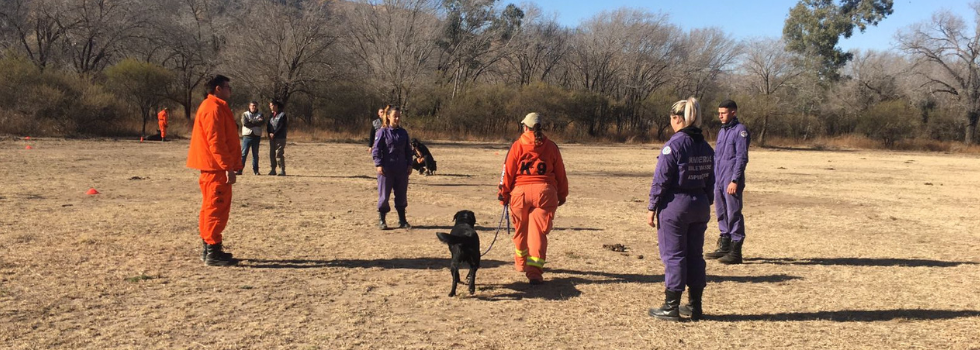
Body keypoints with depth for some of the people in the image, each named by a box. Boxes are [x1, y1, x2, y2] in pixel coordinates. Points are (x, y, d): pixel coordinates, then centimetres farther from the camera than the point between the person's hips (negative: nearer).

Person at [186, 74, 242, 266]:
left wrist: (229, 165, 19)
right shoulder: (213, 109, -14)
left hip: (213, 168, 11)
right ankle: (213, 253, -7)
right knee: (217, 208, -9)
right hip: (216, 168, -11)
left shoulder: (216, 107, 19)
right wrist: (228, 167, -23)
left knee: (212, 207, 14)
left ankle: (210, 249, 22)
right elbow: (215, 141, -21)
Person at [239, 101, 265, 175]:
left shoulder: (260, 115, 11)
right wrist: (257, 122, -7)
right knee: (243, 153, -6)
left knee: (255, 154, 7)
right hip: (247, 136, -2)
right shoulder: (245, 114, 7)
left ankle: (255, 170, 12)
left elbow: (263, 124, -7)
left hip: (256, 136, 2)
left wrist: (251, 122, -9)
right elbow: (245, 123, -11)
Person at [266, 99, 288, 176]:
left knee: (279, 154, -10)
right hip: (272, 137, 7)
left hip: (280, 138, -7)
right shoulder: (271, 116, 17)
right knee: (272, 153, 5)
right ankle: (273, 170, 11)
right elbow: (268, 126, 15)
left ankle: (282, 170, -7)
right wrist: (270, 133, -5)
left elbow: (282, 127, -12)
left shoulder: (282, 115, -4)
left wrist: (274, 134, -16)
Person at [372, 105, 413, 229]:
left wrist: (409, 164, 8)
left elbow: (408, 150, 15)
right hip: (386, 169, -4)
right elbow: (376, 149, -6)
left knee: (402, 195, 10)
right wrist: (378, 165, -15)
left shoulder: (403, 133, 9)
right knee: (384, 195, 1)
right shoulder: (382, 132, -4)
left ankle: (402, 220, 20)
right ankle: (381, 220, 12)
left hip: (402, 170, 4)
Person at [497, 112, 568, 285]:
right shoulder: (551, 146, 5)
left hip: (520, 192, 0)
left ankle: (521, 263, 37)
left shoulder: (517, 146, -1)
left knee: (521, 229, 19)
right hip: (545, 191, 0)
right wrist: (562, 194, 21)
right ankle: (534, 271, -11)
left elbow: (508, 172, -2)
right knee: (538, 232, -1)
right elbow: (560, 173, 10)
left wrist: (503, 193, 7)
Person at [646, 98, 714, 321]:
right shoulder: (706, 147, 7)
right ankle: (695, 307, 21)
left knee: (673, 256, 2)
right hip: (700, 206, 7)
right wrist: (705, 205, 20)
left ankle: (671, 307, 8)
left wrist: (652, 208, -8)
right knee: (695, 255, 13)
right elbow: (710, 180, 12)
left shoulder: (674, 145, -14)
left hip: (675, 205, -7)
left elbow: (661, 180, -14)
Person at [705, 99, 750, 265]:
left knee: (734, 214, -5)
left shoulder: (740, 130, -7)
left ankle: (735, 252, -1)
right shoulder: (722, 131, 18)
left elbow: (742, 157, -13)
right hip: (718, 180, 8)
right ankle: (724, 247, 22)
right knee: (721, 213, 13)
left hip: (731, 181, -8)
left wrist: (735, 180, -18)